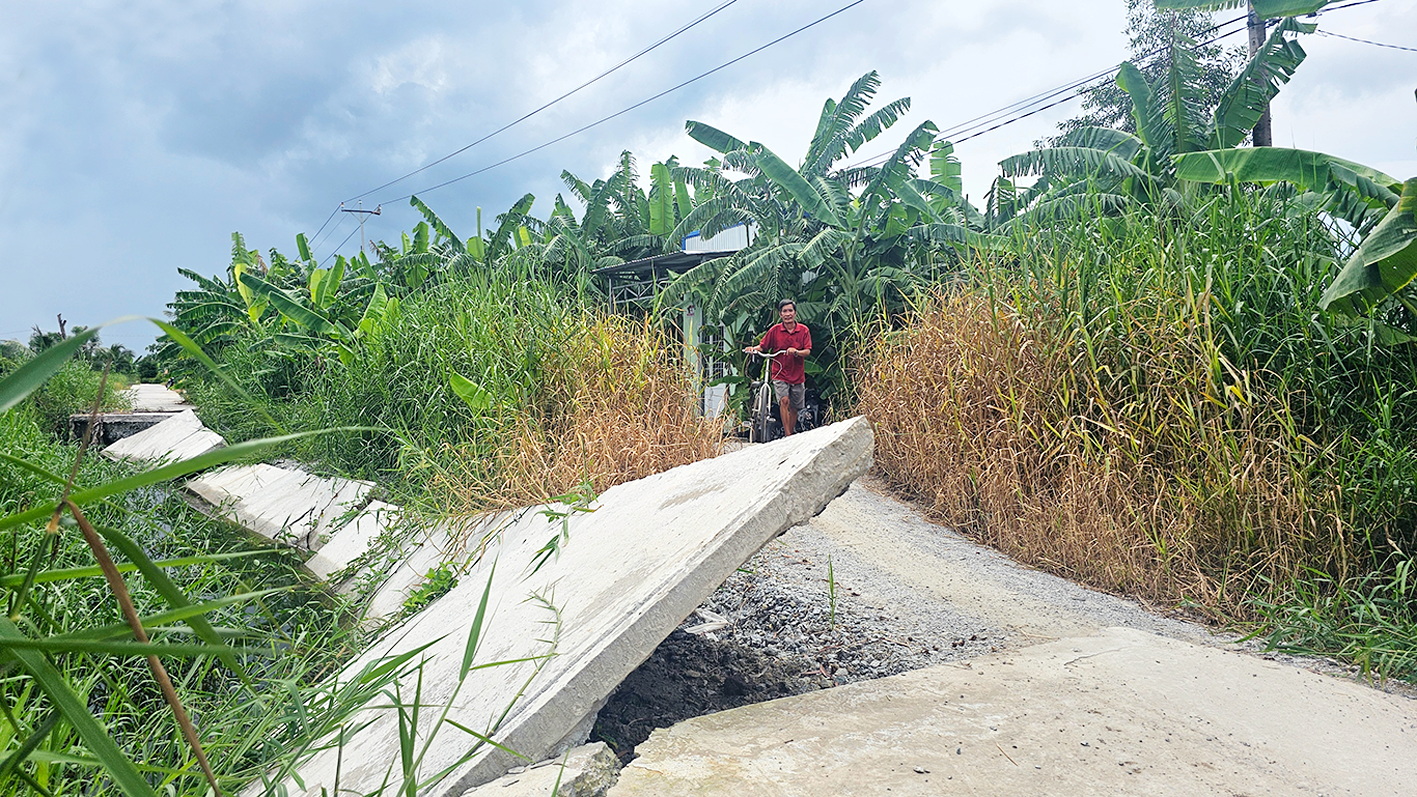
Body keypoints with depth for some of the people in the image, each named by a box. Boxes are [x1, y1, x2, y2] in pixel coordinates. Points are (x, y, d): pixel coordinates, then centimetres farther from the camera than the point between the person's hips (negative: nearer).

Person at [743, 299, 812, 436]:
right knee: (784, 401, -20)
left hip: (798, 375, 2)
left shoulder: (804, 330, -1)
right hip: (780, 374, -2)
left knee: (794, 407, 10)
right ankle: (788, 436, -20)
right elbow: (763, 346, 6)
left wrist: (796, 352, -26)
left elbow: (808, 352, -6)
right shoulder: (775, 330, -1)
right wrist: (753, 349, -15)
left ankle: (792, 434, 28)